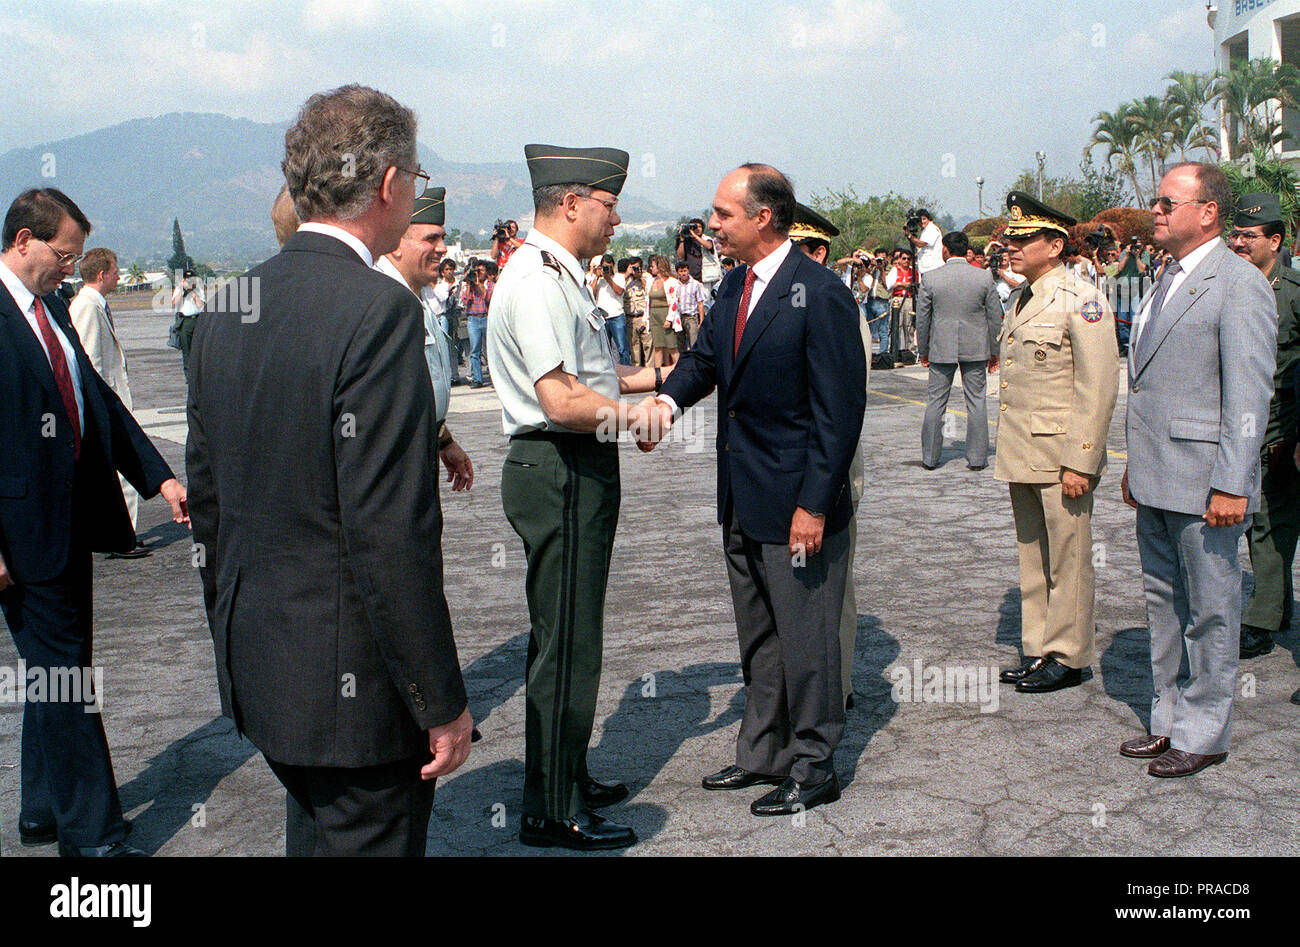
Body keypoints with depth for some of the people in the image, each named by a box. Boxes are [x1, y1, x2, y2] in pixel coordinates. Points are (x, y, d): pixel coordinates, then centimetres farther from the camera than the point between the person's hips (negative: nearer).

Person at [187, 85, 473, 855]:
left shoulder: (228, 308, 5)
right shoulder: (380, 310, -20)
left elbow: (206, 495, 12)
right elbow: (393, 531, -23)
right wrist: (441, 701, -15)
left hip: (258, 667, 8)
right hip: (355, 680, -8)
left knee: (314, 834, 23)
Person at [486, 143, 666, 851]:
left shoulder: (559, 275, 16)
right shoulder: (538, 279, -18)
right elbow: (564, 401, -26)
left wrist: (648, 378, 18)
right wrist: (638, 415, -14)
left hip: (576, 473, 11)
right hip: (558, 474, -11)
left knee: (567, 638, 20)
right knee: (566, 645, -2)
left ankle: (566, 780, 34)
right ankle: (552, 812, 10)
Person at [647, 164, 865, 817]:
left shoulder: (821, 295, -17)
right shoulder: (734, 287, 9)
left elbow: (839, 410, -17)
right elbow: (705, 357, 15)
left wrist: (814, 505, -19)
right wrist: (670, 398, -8)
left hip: (798, 502, -8)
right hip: (741, 502, 8)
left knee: (805, 639, 5)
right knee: (756, 638, 19)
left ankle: (813, 767, 20)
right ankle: (762, 755, 33)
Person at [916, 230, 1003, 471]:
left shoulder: (930, 278, -5)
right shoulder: (984, 277, -3)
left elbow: (922, 319, 1)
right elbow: (995, 317, 2)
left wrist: (923, 350, 12)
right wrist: (994, 351, 12)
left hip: (941, 349, 0)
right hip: (976, 348, 1)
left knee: (935, 401, 8)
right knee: (976, 401, 7)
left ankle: (930, 457, 12)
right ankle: (977, 458, 9)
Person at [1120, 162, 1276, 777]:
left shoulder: (1239, 284, -12)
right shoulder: (1168, 281, 15)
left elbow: (1249, 395, -16)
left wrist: (1232, 485, -19)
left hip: (1203, 484, -8)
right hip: (1156, 481, 9)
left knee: (1208, 610, 4)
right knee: (1163, 603, 16)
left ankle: (1203, 733, 16)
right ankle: (1169, 719, 29)